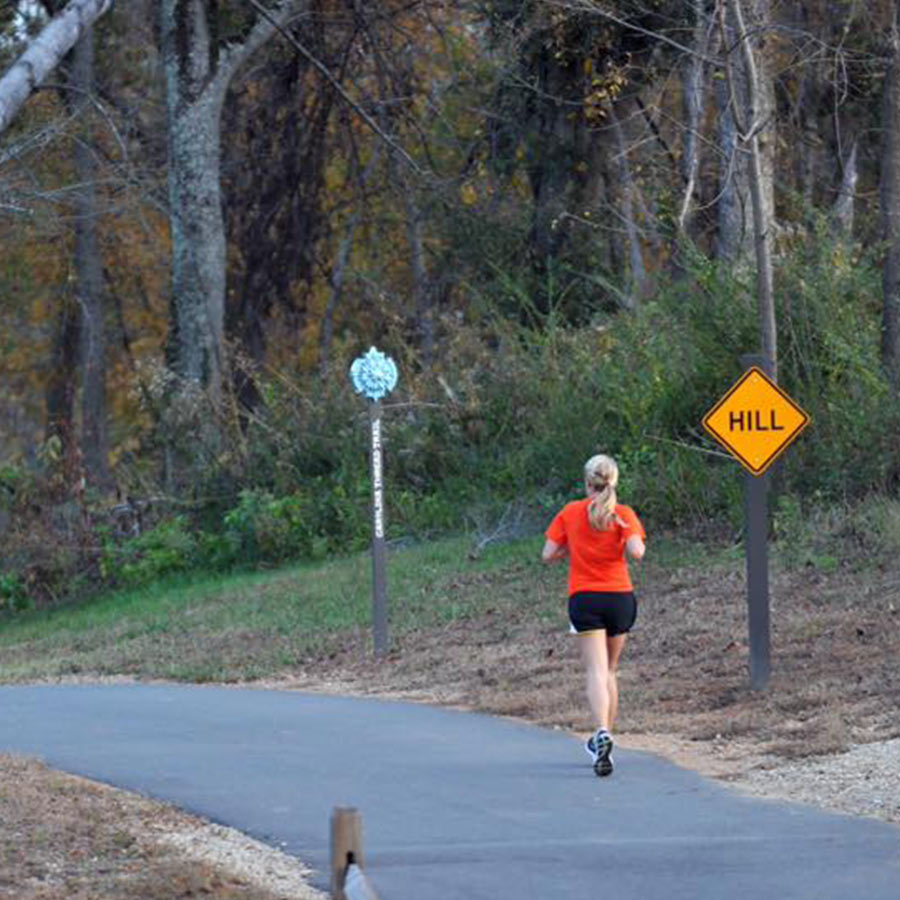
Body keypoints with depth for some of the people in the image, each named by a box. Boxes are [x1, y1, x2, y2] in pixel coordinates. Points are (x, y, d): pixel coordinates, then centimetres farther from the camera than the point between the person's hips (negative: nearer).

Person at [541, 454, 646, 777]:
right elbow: (636, 551, -16)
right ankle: (605, 738, 21)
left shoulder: (570, 513, 2)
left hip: (584, 598, -1)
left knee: (597, 671, -10)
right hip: (620, 597, 1)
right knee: (609, 670, 17)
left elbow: (548, 555, 2)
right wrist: (634, 545, 7)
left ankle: (602, 734, -32)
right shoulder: (623, 514, -1)